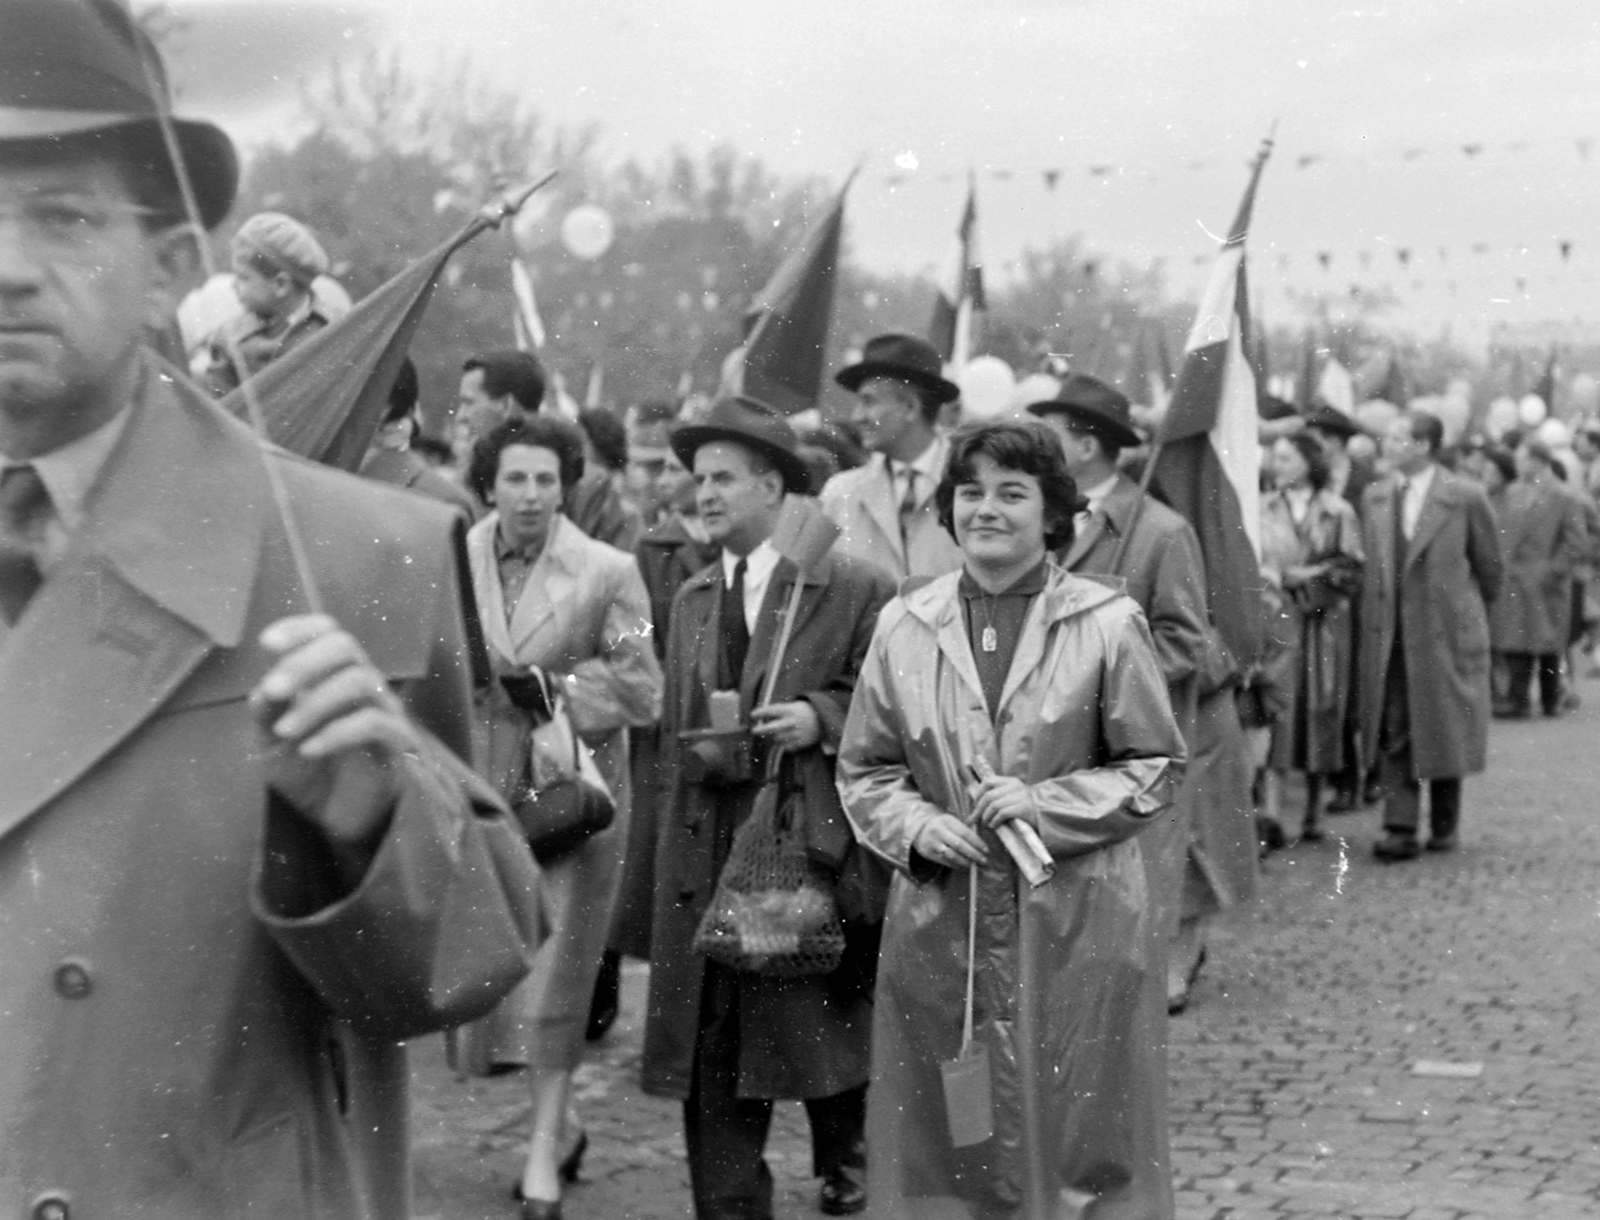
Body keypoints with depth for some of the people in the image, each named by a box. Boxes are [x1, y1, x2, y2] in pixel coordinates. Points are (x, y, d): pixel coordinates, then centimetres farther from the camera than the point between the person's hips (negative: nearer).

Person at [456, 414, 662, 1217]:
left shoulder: (608, 572, -8)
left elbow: (641, 693, -6)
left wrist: (554, 689, -16)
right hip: (485, 787, 3)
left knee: (556, 964, -3)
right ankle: (557, 1125, 30)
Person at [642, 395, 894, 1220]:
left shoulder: (853, 589, -4)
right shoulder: (693, 599, 14)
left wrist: (820, 719, -16)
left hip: (814, 842, -4)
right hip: (709, 847, 4)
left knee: (825, 1023, 9)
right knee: (710, 1058, 2)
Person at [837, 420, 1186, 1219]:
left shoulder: (1108, 623, -2)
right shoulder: (904, 626, 5)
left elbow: (1157, 767, 1)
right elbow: (864, 771, 11)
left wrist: (1046, 806, -12)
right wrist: (916, 825, -9)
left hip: (1078, 922, -2)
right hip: (939, 927, 2)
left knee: (1086, 1136, 4)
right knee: (942, 1152, 7)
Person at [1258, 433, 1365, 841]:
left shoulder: (1337, 512, 4)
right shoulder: (1262, 509, 9)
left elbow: (1352, 570, -1)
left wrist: (1308, 575, -10)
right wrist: (1272, 577, -11)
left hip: (1324, 623, 0)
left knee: (1319, 711, 2)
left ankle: (1313, 813, 10)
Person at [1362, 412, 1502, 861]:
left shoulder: (1465, 497, -6)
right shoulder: (1376, 497, 7)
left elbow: (1488, 566, 4)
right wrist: (1377, 613, 11)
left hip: (1446, 630, -3)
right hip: (1389, 635, 3)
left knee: (1445, 731, 7)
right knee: (1393, 732, -2)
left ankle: (1445, 824, 22)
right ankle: (1401, 829, -1)